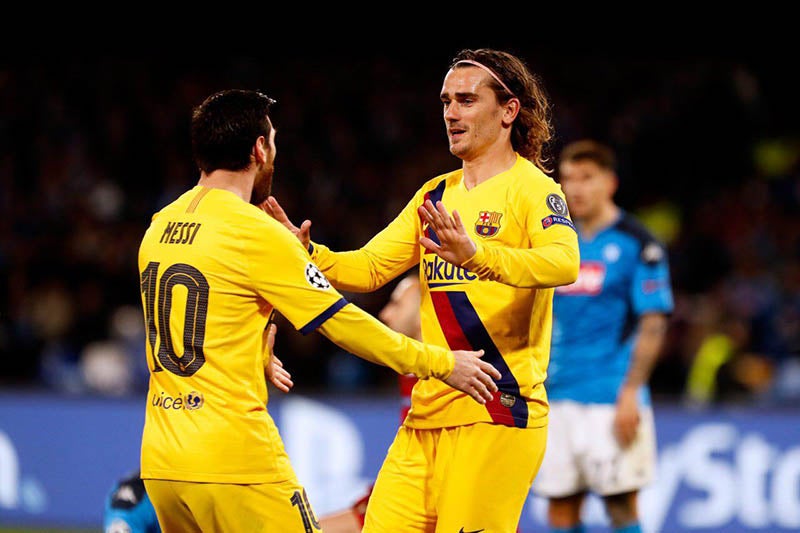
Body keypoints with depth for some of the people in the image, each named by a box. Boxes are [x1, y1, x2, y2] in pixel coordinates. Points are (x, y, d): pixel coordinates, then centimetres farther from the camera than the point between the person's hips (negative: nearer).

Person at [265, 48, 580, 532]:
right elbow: (369, 268, 17)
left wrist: (476, 255, -40)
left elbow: (564, 264, -24)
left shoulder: (532, 188, -5)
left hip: (498, 412, -7)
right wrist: (310, 254, -3)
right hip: (428, 412, 7)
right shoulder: (437, 194, 19)